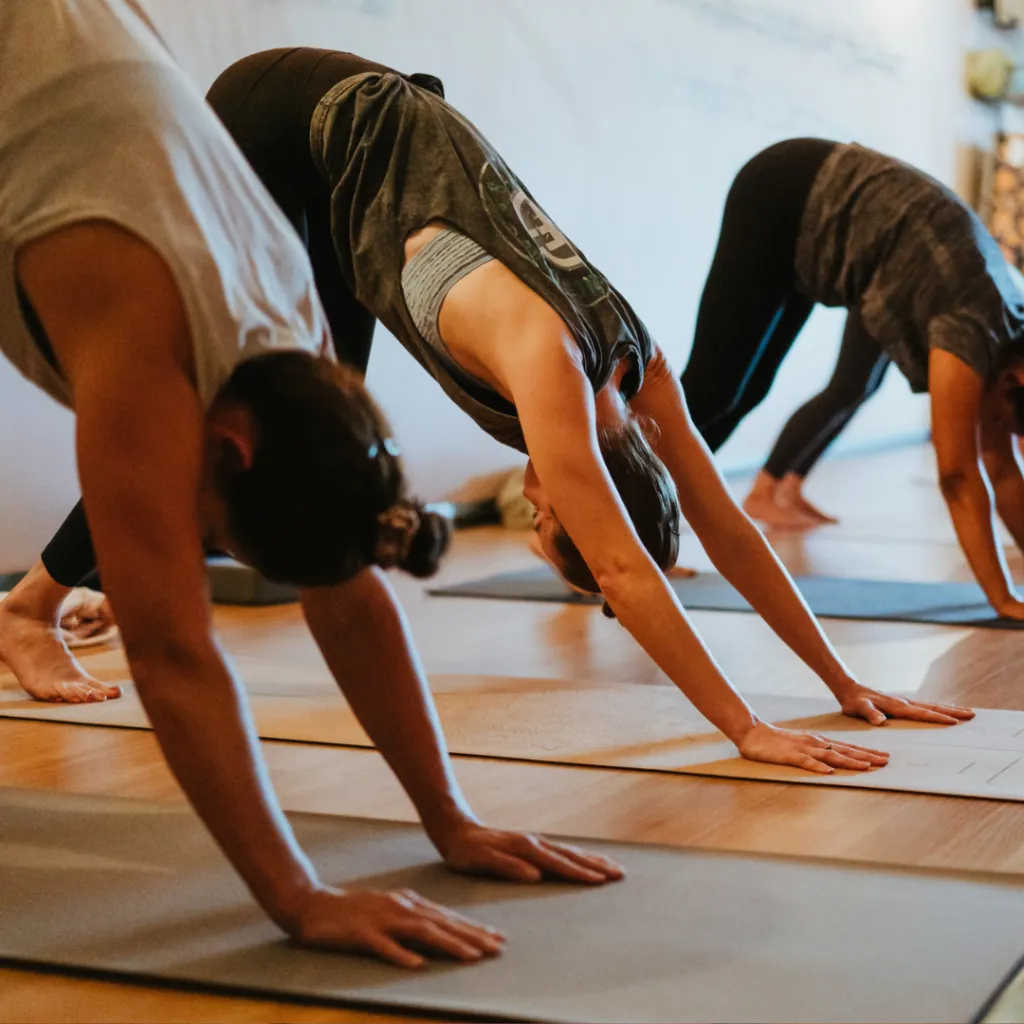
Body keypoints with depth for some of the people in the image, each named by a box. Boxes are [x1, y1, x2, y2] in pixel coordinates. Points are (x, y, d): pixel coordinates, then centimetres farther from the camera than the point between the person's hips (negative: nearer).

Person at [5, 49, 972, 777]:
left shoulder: (634, 364, -13)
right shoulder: (546, 357, -34)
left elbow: (726, 527, -7)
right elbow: (623, 566, -38)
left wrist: (845, 682, -6)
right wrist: (745, 727, -37)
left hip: (391, 130, 7)